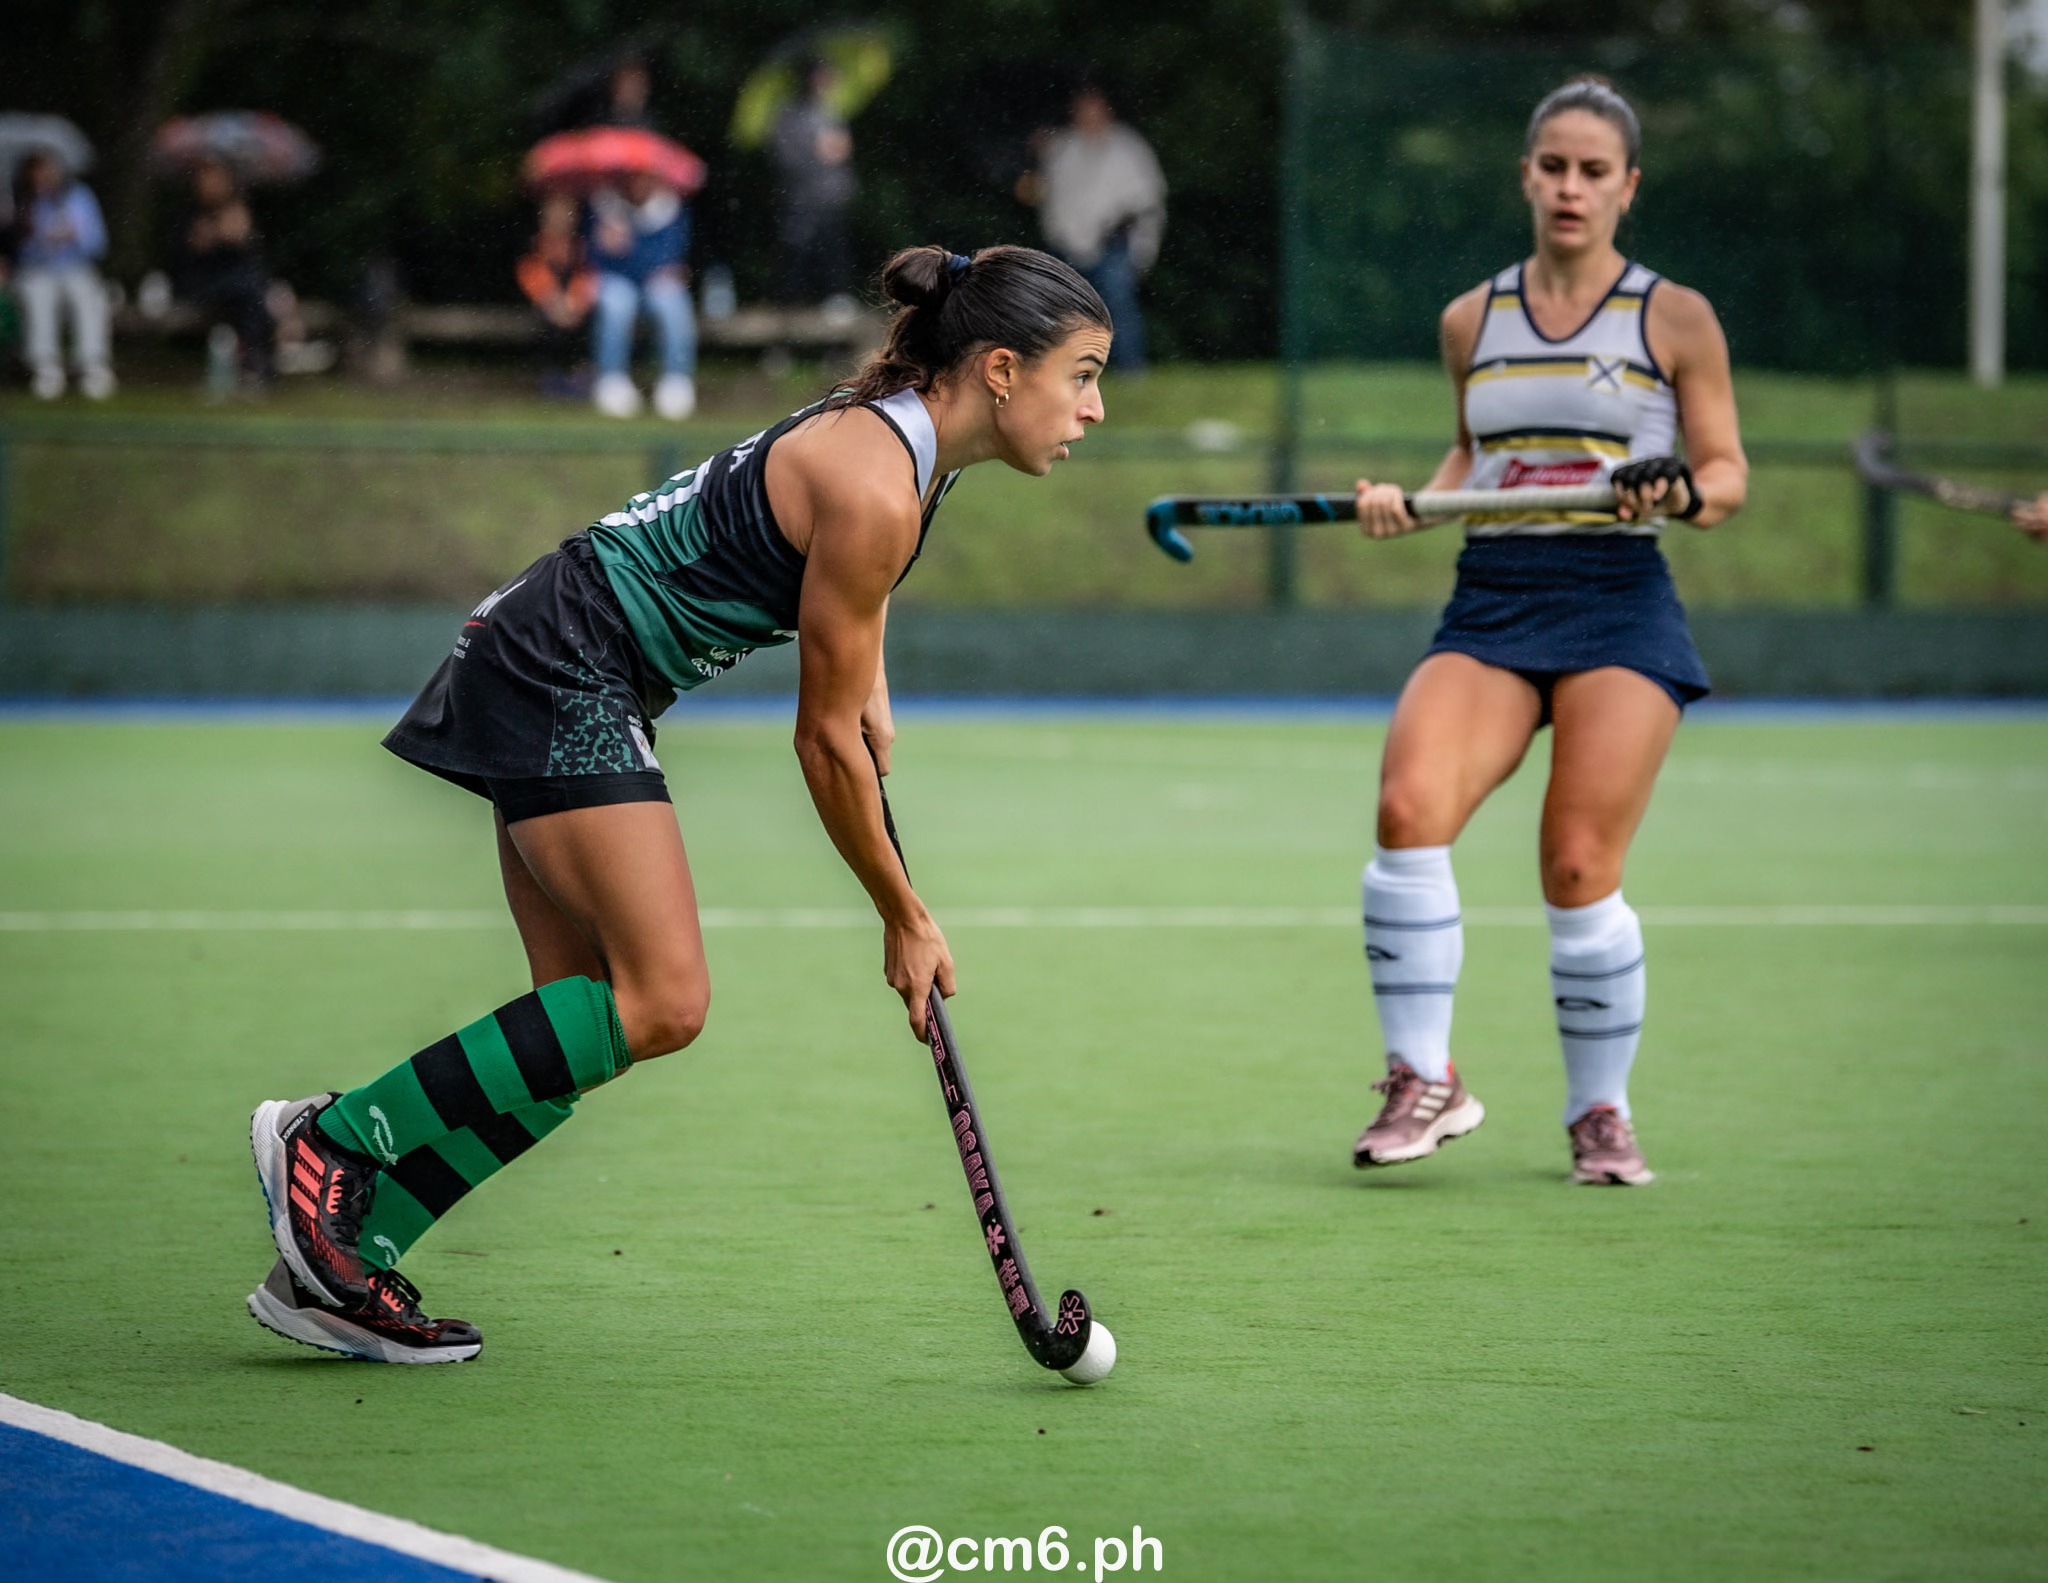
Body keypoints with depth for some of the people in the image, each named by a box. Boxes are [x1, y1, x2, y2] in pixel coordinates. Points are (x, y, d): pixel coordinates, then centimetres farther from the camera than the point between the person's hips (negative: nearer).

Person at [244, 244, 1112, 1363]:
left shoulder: (905, 440, 7)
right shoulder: (872, 490, -22)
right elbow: (824, 741, -15)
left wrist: (867, 687, 18)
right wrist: (902, 919, -5)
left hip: (577, 689, 10)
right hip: (564, 677, -10)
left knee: (591, 1017, 4)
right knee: (661, 1001, -17)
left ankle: (330, 1268, 3)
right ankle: (328, 1136, -11)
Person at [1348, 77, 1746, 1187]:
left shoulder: (1675, 320, 4)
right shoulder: (1472, 321, 14)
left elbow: (1728, 471, 6)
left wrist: (1686, 493, -16)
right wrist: (1415, 500, 7)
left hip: (1617, 606, -3)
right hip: (1489, 604, 3)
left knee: (1580, 872, -10)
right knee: (1409, 807, -22)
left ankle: (1600, 1112, 11)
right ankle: (1424, 1079, -12)